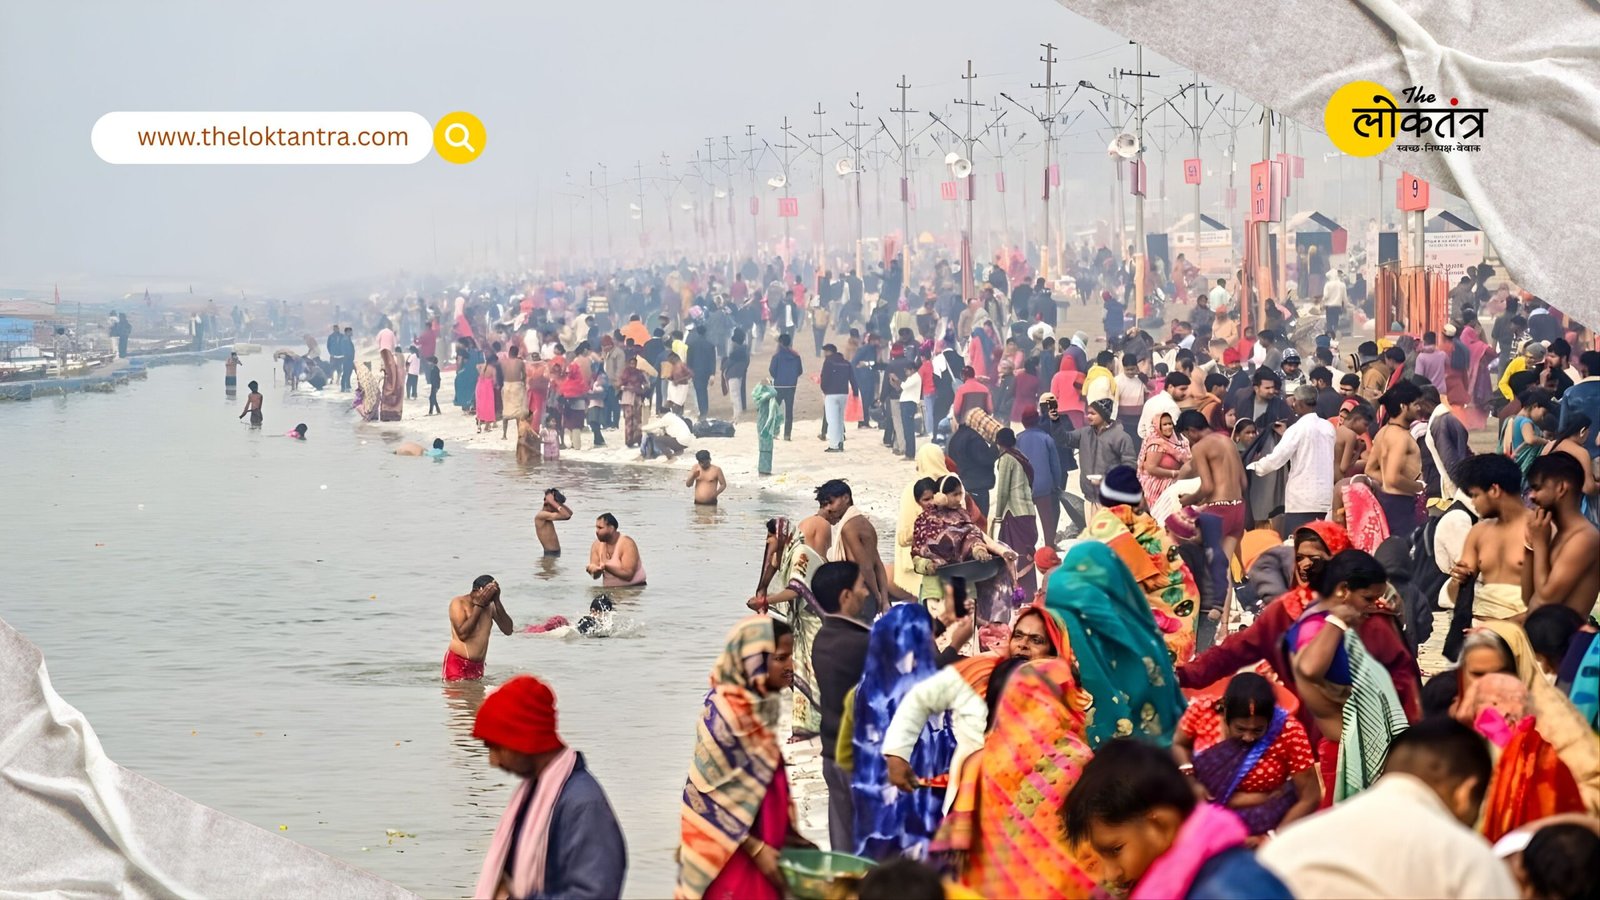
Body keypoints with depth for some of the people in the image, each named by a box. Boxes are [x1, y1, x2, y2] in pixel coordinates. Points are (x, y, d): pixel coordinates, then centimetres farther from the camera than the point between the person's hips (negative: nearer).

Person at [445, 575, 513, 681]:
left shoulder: (490, 606, 7)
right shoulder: (458, 603, -8)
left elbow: (508, 630, -3)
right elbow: (462, 633, -21)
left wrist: (497, 601, -10)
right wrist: (479, 605, -19)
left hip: (478, 665, 5)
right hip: (457, 663, -5)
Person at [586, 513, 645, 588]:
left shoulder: (627, 544, -15)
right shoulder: (596, 545, 1)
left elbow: (628, 575, -21)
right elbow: (595, 576, 1)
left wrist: (606, 566, -23)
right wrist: (595, 570, -22)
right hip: (609, 590, 5)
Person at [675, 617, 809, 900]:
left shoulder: (762, 707, 7)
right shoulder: (725, 714, -18)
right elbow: (713, 795, -17)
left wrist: (787, 834, 12)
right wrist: (756, 849, -17)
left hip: (763, 847, 8)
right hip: (732, 856, -8)